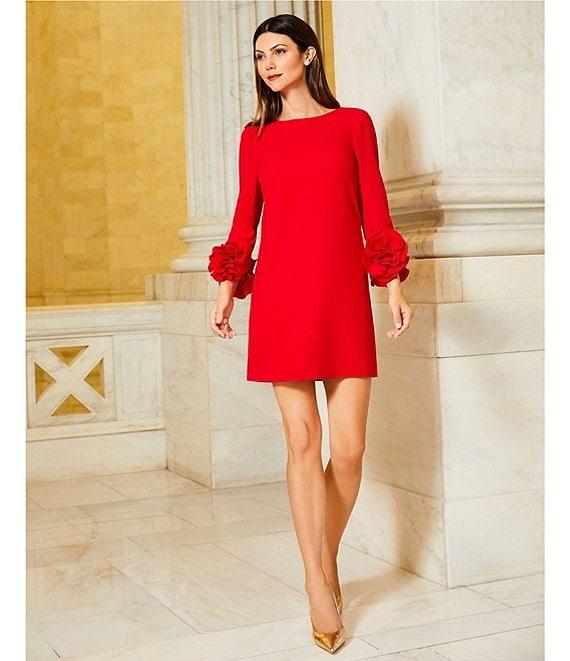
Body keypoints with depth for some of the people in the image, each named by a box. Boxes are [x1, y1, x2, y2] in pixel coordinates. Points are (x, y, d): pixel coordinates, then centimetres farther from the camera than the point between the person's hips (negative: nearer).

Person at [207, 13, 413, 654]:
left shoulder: (353, 124, 10)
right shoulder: (256, 136, 13)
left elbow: (374, 212, 6)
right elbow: (245, 218, 13)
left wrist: (394, 286, -2)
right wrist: (226, 289, 3)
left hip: (343, 298, 0)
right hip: (281, 299, 0)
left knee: (349, 449, -2)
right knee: (302, 443, -2)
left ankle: (326, 559, 23)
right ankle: (320, 586, 8)